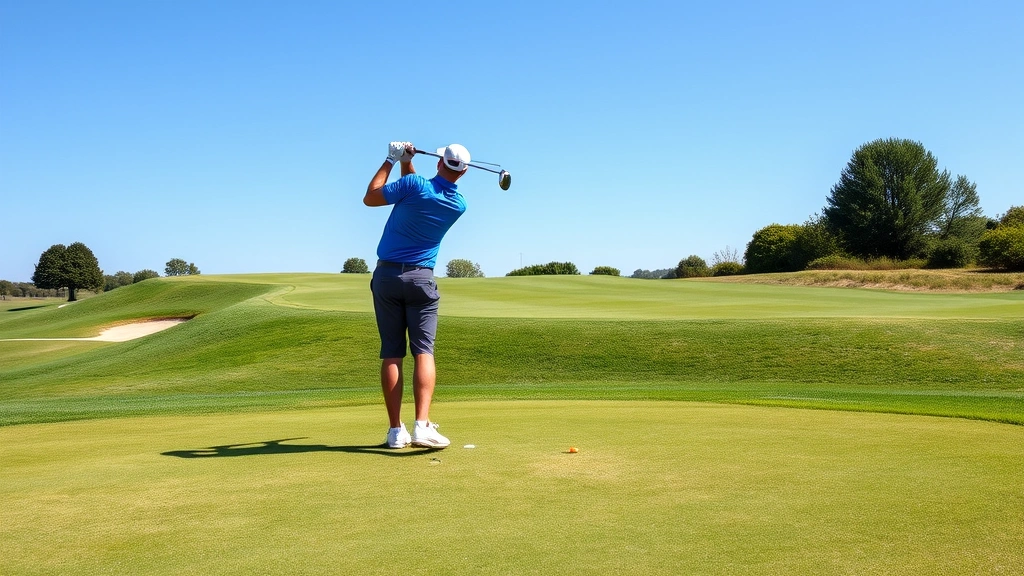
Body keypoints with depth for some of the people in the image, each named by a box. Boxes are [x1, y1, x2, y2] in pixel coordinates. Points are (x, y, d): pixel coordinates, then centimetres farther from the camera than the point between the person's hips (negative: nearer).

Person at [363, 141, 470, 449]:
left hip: (387, 275, -1)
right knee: (423, 351, -2)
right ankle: (422, 425, -18)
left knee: (391, 354, 2)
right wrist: (406, 164, 13)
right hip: (421, 278, 1)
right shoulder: (459, 205, 3)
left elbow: (370, 198, 1)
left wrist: (391, 160, 7)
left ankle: (396, 430, 2)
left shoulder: (415, 185, -12)